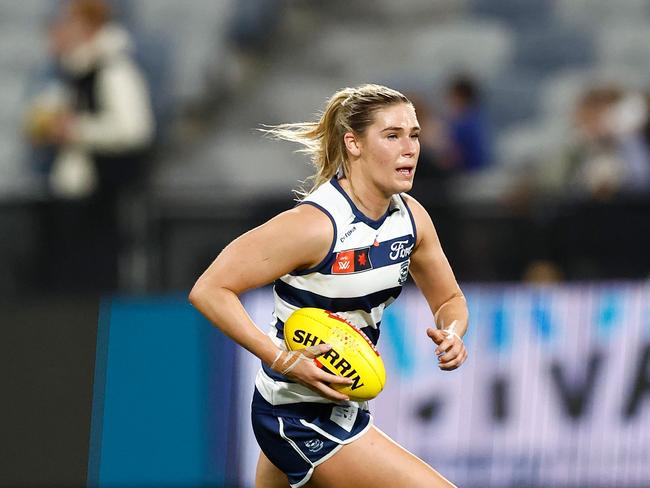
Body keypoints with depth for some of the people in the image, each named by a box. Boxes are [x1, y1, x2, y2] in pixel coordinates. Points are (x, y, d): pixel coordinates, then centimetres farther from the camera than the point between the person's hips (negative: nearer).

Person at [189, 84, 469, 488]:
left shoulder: (412, 218, -1)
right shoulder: (315, 224, -24)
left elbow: (449, 299, 15)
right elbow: (209, 290, -22)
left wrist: (452, 333, -9)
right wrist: (284, 360, -29)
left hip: (343, 405, 8)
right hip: (301, 418, -8)